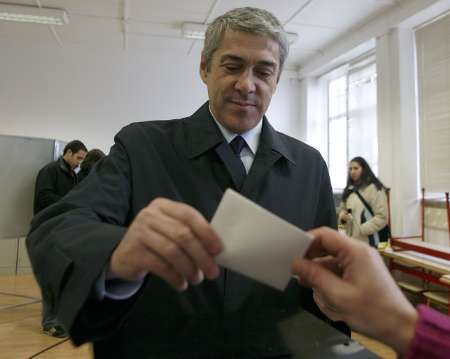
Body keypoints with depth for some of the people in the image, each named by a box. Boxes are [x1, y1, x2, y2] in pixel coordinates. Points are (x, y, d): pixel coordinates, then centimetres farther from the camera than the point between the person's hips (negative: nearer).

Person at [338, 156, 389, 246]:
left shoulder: (374, 188, -8)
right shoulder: (349, 189, 15)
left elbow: (382, 217, -14)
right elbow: (343, 208, 22)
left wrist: (362, 229, -18)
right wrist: (342, 216, -2)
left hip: (367, 241, -7)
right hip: (351, 240, 7)